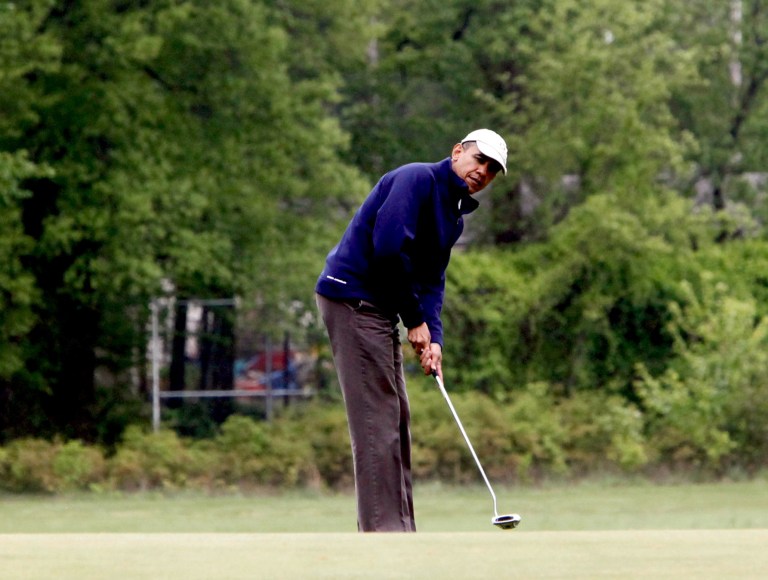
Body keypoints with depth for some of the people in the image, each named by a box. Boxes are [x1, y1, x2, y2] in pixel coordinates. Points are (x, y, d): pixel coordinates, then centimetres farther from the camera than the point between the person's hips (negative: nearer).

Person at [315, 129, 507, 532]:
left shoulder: (454, 216, 17)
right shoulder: (418, 179, -13)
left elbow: (432, 281, 12)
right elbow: (388, 246, -23)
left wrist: (432, 337, -6)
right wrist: (416, 320, -14)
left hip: (379, 310, 11)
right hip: (352, 297, -11)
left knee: (396, 420, 12)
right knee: (376, 420, -12)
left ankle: (399, 532, 16)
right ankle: (383, 530, -13)